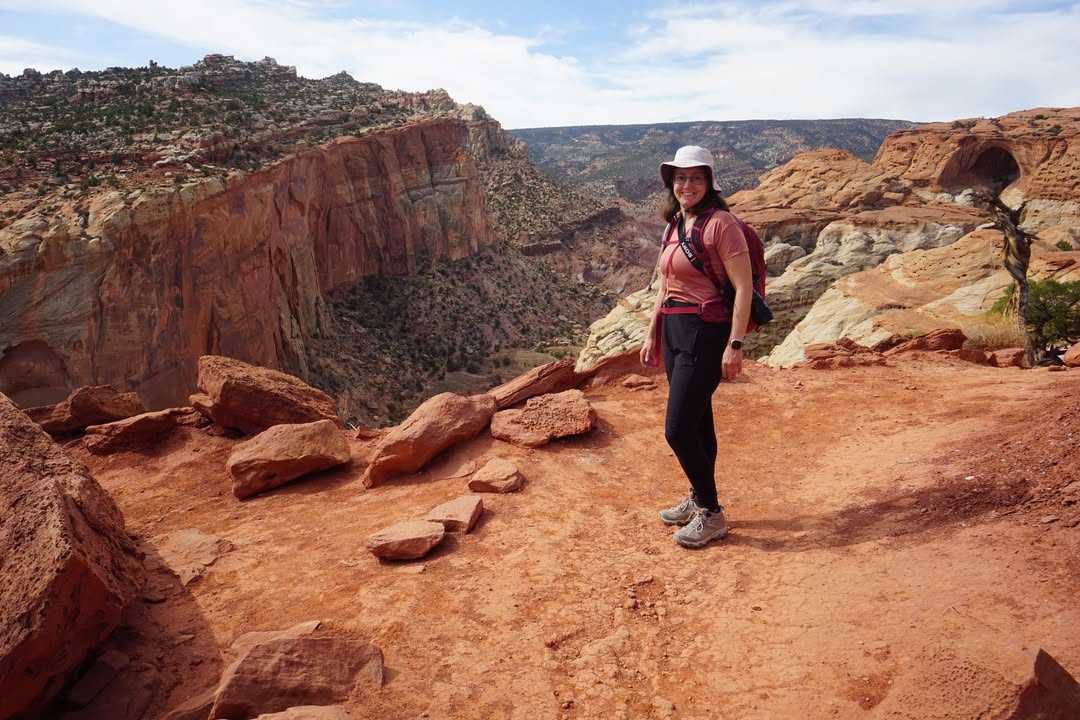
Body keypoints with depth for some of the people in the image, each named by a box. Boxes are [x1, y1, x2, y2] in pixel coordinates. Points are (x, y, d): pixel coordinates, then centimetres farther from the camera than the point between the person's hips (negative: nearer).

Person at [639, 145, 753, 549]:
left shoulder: (720, 223, -12)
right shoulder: (674, 225, 13)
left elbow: (744, 286, -16)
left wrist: (735, 345, -20)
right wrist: (652, 334, 19)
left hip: (706, 333, -8)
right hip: (674, 330, 8)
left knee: (678, 431, -6)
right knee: (697, 424, 18)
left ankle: (711, 515, 11)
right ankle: (698, 500, 32)